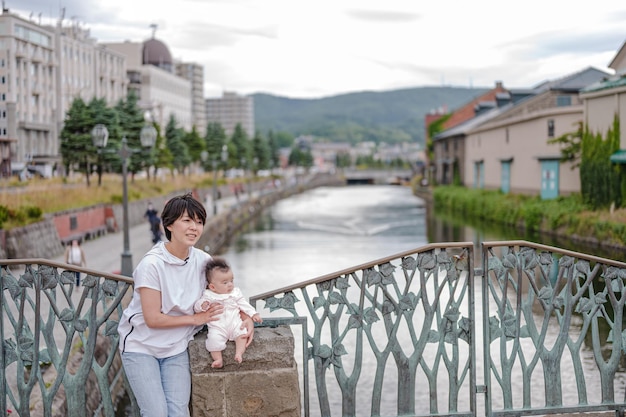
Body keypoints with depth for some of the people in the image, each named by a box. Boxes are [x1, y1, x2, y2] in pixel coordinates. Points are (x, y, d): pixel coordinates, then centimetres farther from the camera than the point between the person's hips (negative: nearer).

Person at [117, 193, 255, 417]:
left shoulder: (202, 260, -5)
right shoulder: (152, 264, -20)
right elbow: (153, 319, -19)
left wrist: (246, 317, -9)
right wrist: (196, 318, -14)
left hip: (176, 349, 4)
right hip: (141, 346, -4)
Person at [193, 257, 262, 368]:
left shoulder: (235, 292, 12)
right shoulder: (209, 295, 3)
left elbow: (243, 304, 16)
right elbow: (197, 306, 0)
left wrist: (253, 314, 6)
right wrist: (203, 305, -23)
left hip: (235, 324, 2)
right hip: (217, 327, -2)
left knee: (243, 333, -25)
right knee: (214, 338, -29)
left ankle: (239, 353, -21)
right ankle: (218, 359, -19)